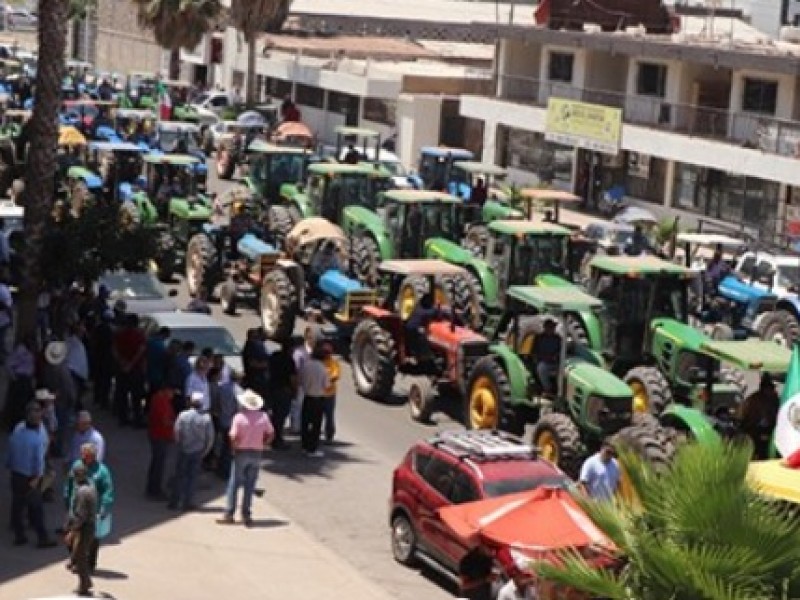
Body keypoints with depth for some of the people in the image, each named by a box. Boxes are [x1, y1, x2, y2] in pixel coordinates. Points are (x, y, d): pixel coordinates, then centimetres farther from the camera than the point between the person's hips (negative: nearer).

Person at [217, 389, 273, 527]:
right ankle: (247, 515, 11)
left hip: (241, 452, -3)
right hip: (256, 453, 3)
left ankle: (229, 514, 8)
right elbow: (270, 434, 2)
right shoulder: (263, 417, -2)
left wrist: (234, 447, 0)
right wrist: (261, 444, 11)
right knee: (250, 485, 10)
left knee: (234, 484, 6)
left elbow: (234, 437, -17)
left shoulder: (239, 417, -13)